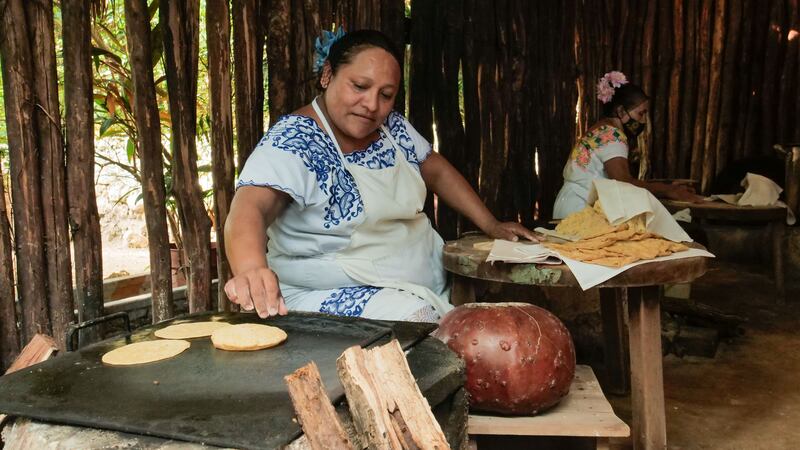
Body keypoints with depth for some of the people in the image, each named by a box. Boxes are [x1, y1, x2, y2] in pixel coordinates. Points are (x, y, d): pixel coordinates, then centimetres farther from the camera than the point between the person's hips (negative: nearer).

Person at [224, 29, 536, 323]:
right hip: (335, 295, -7)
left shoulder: (393, 127, 3)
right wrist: (251, 269, -56)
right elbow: (250, 209, -35)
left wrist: (491, 225, 9)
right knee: (416, 318, -32)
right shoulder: (294, 141, -19)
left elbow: (437, 171, 17)